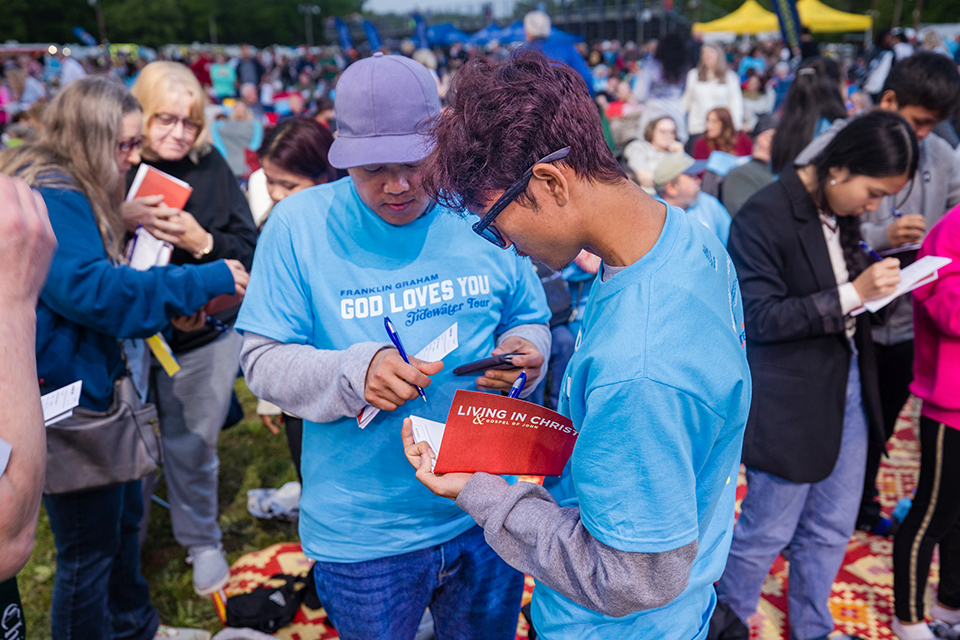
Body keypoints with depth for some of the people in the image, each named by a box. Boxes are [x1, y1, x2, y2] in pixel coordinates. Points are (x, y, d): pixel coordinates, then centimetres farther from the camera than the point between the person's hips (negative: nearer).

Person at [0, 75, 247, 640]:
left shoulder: (72, 193, 12)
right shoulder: (53, 198, -20)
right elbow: (90, 289, -30)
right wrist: (203, 282, -26)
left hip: (97, 382, 11)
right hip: (67, 396, -11)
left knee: (124, 515, 25)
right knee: (89, 546, 4)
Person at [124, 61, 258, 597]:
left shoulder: (211, 167, -2)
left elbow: (249, 252, -5)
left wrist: (203, 241, -23)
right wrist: (120, 220, -22)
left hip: (202, 336, 0)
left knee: (191, 448, 11)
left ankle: (202, 543, 35)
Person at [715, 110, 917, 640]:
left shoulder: (838, 213, 4)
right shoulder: (764, 215, -18)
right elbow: (759, 318, -19)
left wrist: (881, 278, -3)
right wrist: (852, 294, -24)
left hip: (848, 388, 7)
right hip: (789, 401, -7)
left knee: (831, 529, 19)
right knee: (768, 531, 8)